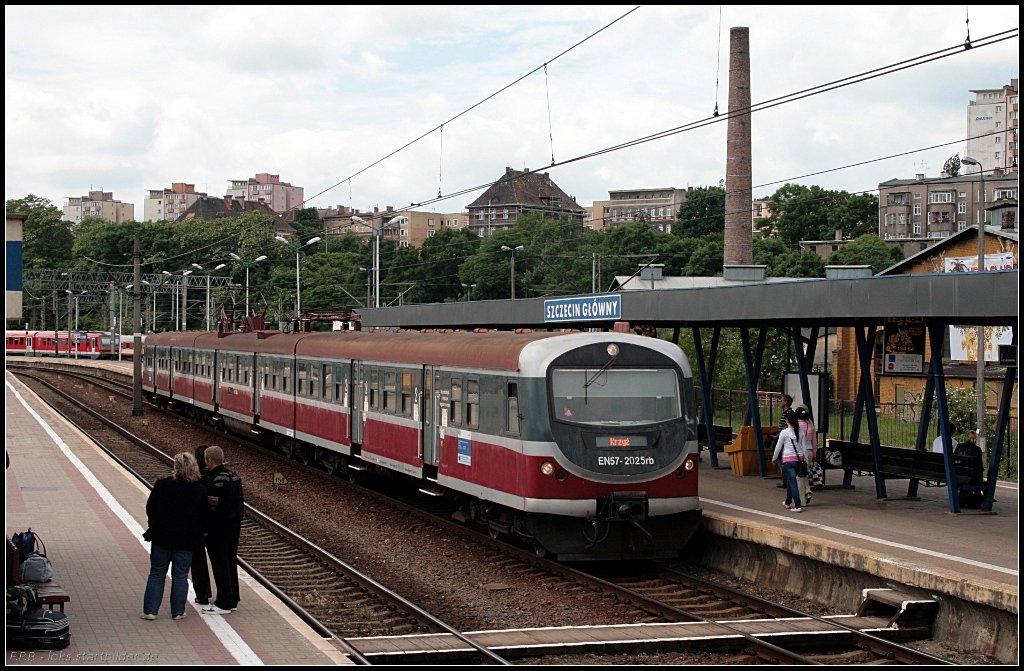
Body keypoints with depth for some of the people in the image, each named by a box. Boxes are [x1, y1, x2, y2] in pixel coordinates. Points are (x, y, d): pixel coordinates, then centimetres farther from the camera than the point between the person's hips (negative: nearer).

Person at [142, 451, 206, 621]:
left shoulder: (162, 485, -9)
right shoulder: (200, 491, -6)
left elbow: (150, 509, 0)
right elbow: (203, 517, 0)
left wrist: (154, 527, 16)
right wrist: (197, 537, 12)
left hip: (161, 537, 0)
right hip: (186, 540, 0)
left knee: (157, 573, 9)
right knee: (180, 576, 9)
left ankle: (150, 610, 7)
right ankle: (177, 612, 10)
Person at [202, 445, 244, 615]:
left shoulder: (211, 481, -19)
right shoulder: (235, 477, 8)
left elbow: (210, 508, -20)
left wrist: (204, 529, -12)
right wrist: (237, 523, 13)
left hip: (217, 531, -8)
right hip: (233, 528, 8)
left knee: (220, 565, -2)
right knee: (231, 563, 15)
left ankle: (224, 604, 1)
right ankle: (232, 600, 23)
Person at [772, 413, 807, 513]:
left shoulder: (784, 432, -7)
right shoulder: (800, 432, 5)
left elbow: (778, 447, -1)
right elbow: (803, 446, 6)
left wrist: (774, 458, 12)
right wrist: (805, 459, 12)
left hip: (788, 459, -5)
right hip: (799, 458, 5)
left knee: (792, 482, -7)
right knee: (790, 480, 21)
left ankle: (798, 506, -15)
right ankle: (788, 502, 35)